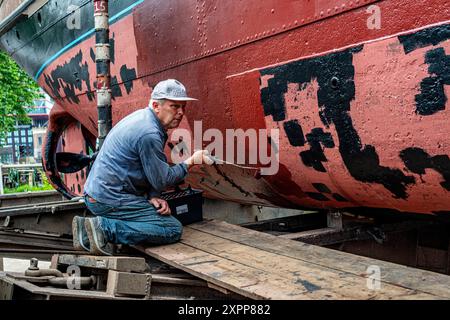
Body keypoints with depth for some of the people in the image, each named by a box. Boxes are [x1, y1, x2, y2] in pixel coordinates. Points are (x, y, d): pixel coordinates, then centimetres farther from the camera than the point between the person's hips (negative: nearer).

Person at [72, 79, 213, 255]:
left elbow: (151, 171, 16)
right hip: (110, 199, -10)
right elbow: (162, 179, -13)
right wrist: (191, 162, -1)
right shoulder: (149, 134, -19)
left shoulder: (142, 116, 12)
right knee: (173, 229, -9)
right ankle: (105, 228, -14)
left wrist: (152, 197, 3)